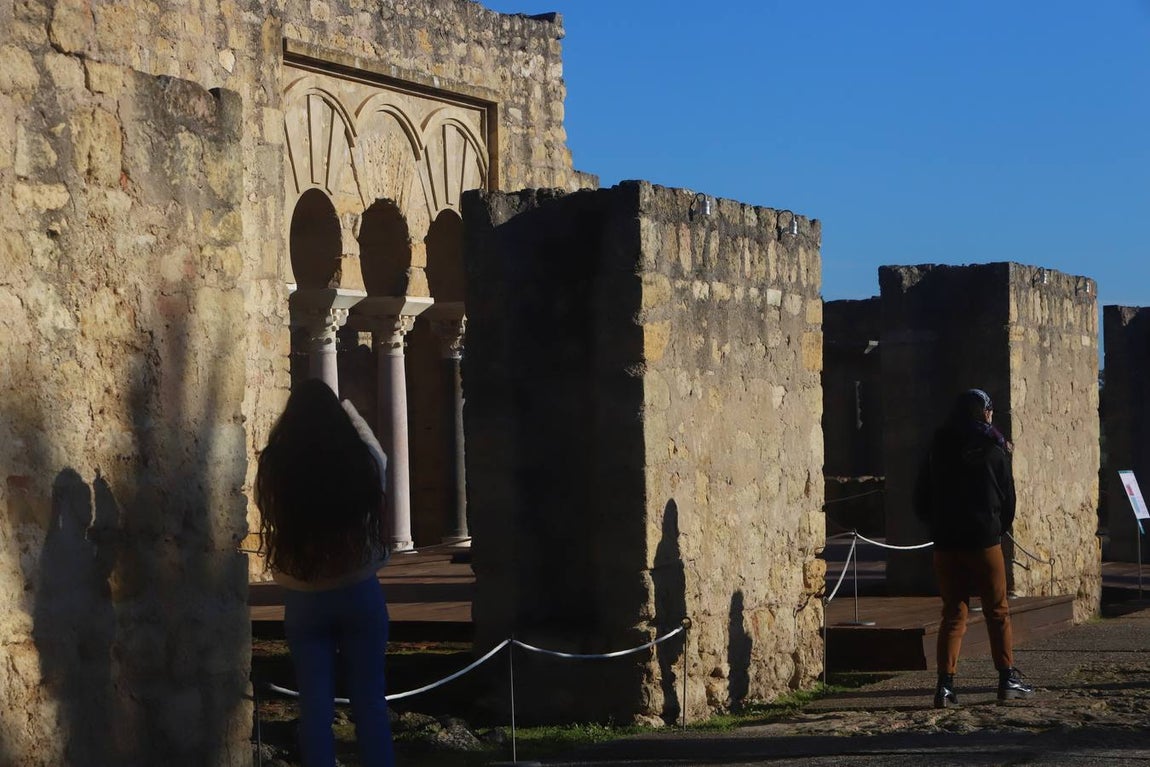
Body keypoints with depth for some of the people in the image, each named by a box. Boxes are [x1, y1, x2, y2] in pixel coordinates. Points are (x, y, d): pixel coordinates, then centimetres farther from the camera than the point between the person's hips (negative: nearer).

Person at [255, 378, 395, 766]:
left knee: (315, 704, 6)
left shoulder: (275, 469, -10)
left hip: (304, 600, 0)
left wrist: (291, 417, 26)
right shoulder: (362, 463, -9)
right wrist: (350, 412, 36)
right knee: (369, 700, 7)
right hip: (359, 593, 0)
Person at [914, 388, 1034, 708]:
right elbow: (1007, 495, 2)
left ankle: (945, 683, -4)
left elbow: (921, 499, 8)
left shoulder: (937, 450, 5)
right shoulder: (994, 450, -4)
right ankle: (1008, 679, 8)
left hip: (945, 541, 3)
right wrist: (1002, 526, 17)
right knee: (997, 611, 8)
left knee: (952, 613, 6)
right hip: (984, 540, -3)